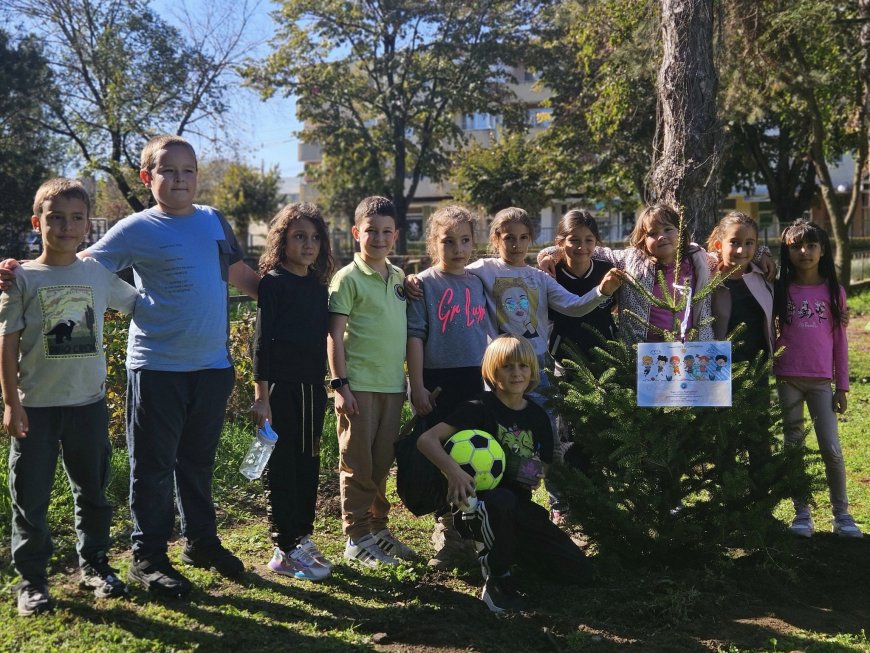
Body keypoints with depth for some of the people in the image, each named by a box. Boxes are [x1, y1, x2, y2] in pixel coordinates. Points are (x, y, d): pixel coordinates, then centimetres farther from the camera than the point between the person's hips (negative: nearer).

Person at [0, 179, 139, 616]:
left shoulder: (98, 275, 3)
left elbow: (138, 304, 17)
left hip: (88, 403, 3)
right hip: (36, 406, -3)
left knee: (92, 489, 14)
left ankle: (93, 564, 31)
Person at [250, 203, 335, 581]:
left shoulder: (318, 285, 12)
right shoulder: (273, 282, -7)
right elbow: (262, 339, -11)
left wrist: (325, 385, 13)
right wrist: (261, 394, -15)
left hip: (312, 387, 7)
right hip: (281, 386, -7)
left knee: (309, 465, 13)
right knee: (282, 468, 1)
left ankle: (302, 539, 26)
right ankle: (285, 551, 9)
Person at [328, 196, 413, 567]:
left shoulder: (400, 278, 11)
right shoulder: (348, 278, -7)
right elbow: (334, 335, -9)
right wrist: (340, 384, -14)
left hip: (393, 384, 6)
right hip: (359, 385, -5)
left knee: (382, 463, 14)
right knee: (357, 465, 3)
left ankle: (378, 527, 27)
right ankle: (357, 539, 12)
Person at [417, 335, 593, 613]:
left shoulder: (538, 415, 7)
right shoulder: (481, 409, -10)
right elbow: (426, 440, -19)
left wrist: (534, 477, -6)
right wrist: (453, 470, -37)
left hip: (520, 508, 6)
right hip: (478, 506, -5)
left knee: (580, 572, -4)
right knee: (502, 501, -43)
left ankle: (505, 550, 16)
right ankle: (497, 580, -16)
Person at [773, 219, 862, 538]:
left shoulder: (834, 291, 4)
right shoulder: (781, 290, 3)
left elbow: (839, 341, 6)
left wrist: (842, 386, 4)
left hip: (821, 380, 0)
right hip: (787, 379, 0)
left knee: (832, 449, -2)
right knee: (793, 447, 4)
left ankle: (841, 513, 13)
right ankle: (802, 513, 14)